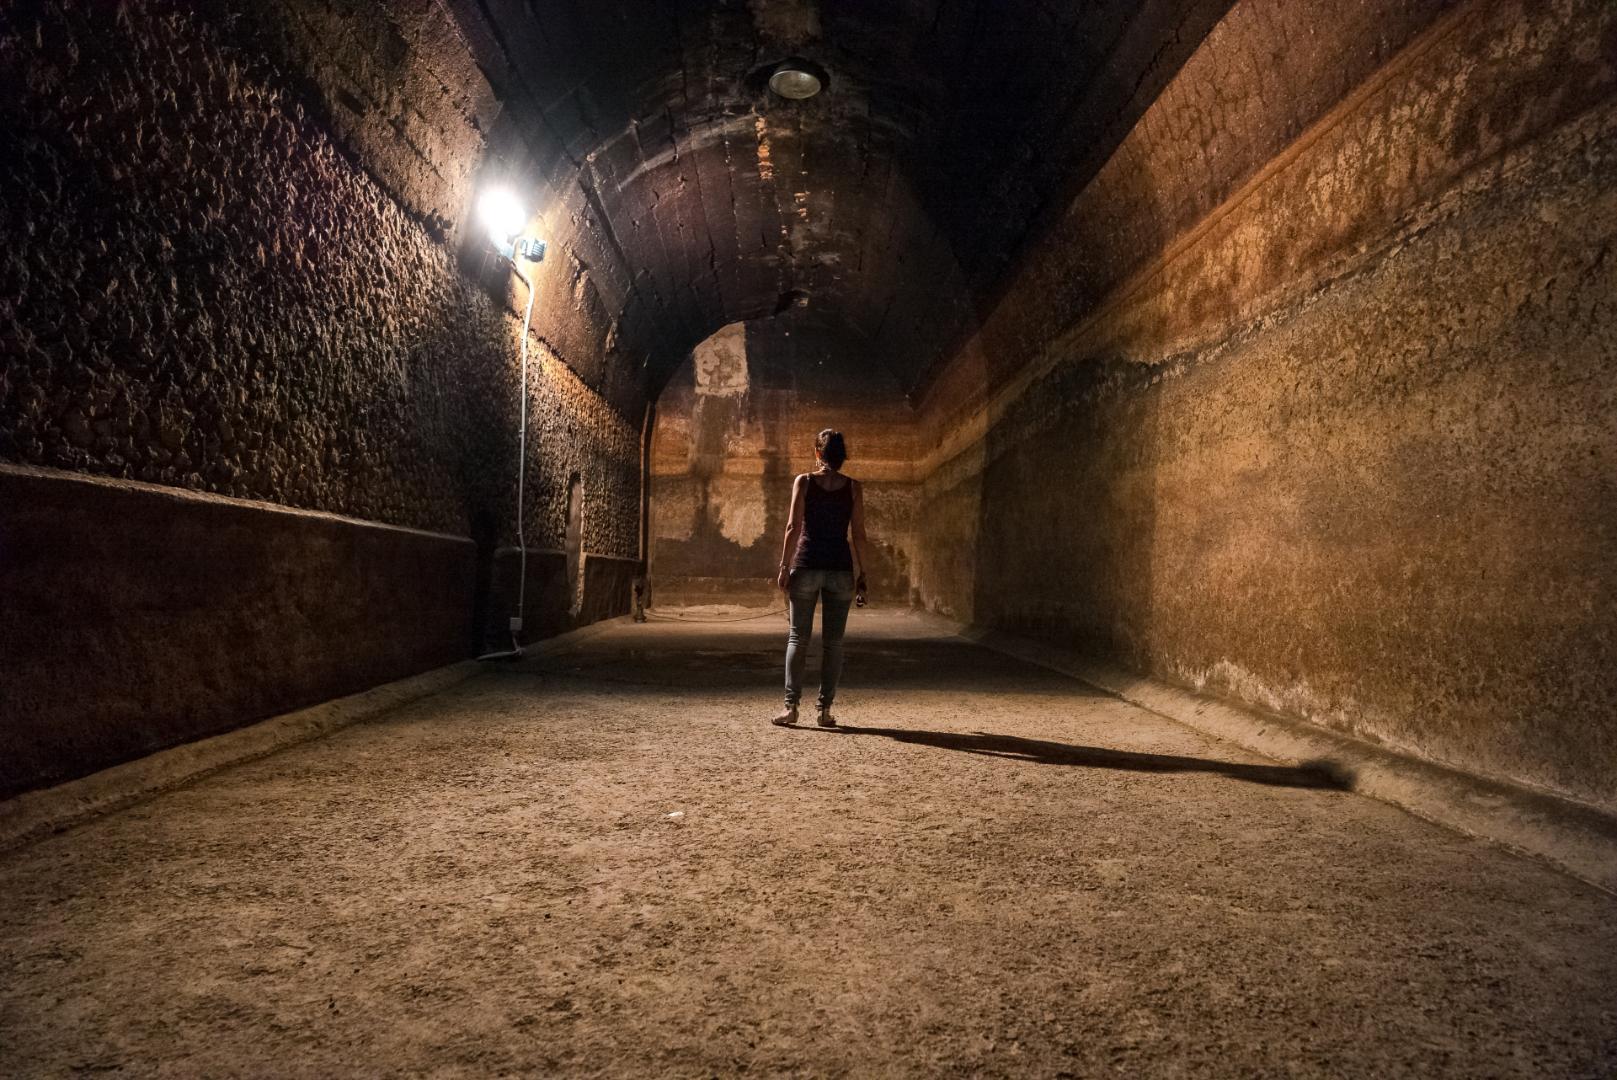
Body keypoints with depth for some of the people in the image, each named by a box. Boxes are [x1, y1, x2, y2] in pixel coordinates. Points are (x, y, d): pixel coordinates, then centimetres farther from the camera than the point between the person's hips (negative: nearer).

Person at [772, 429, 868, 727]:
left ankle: (791, 706, -1)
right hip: (840, 568, 1)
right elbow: (859, 534, 1)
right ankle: (825, 709, 6)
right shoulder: (853, 487, 4)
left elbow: (794, 526, -5)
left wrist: (784, 566, -2)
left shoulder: (804, 482, 1)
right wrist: (862, 575, 6)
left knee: (798, 638, 5)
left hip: (806, 565, -1)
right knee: (833, 641, 6)